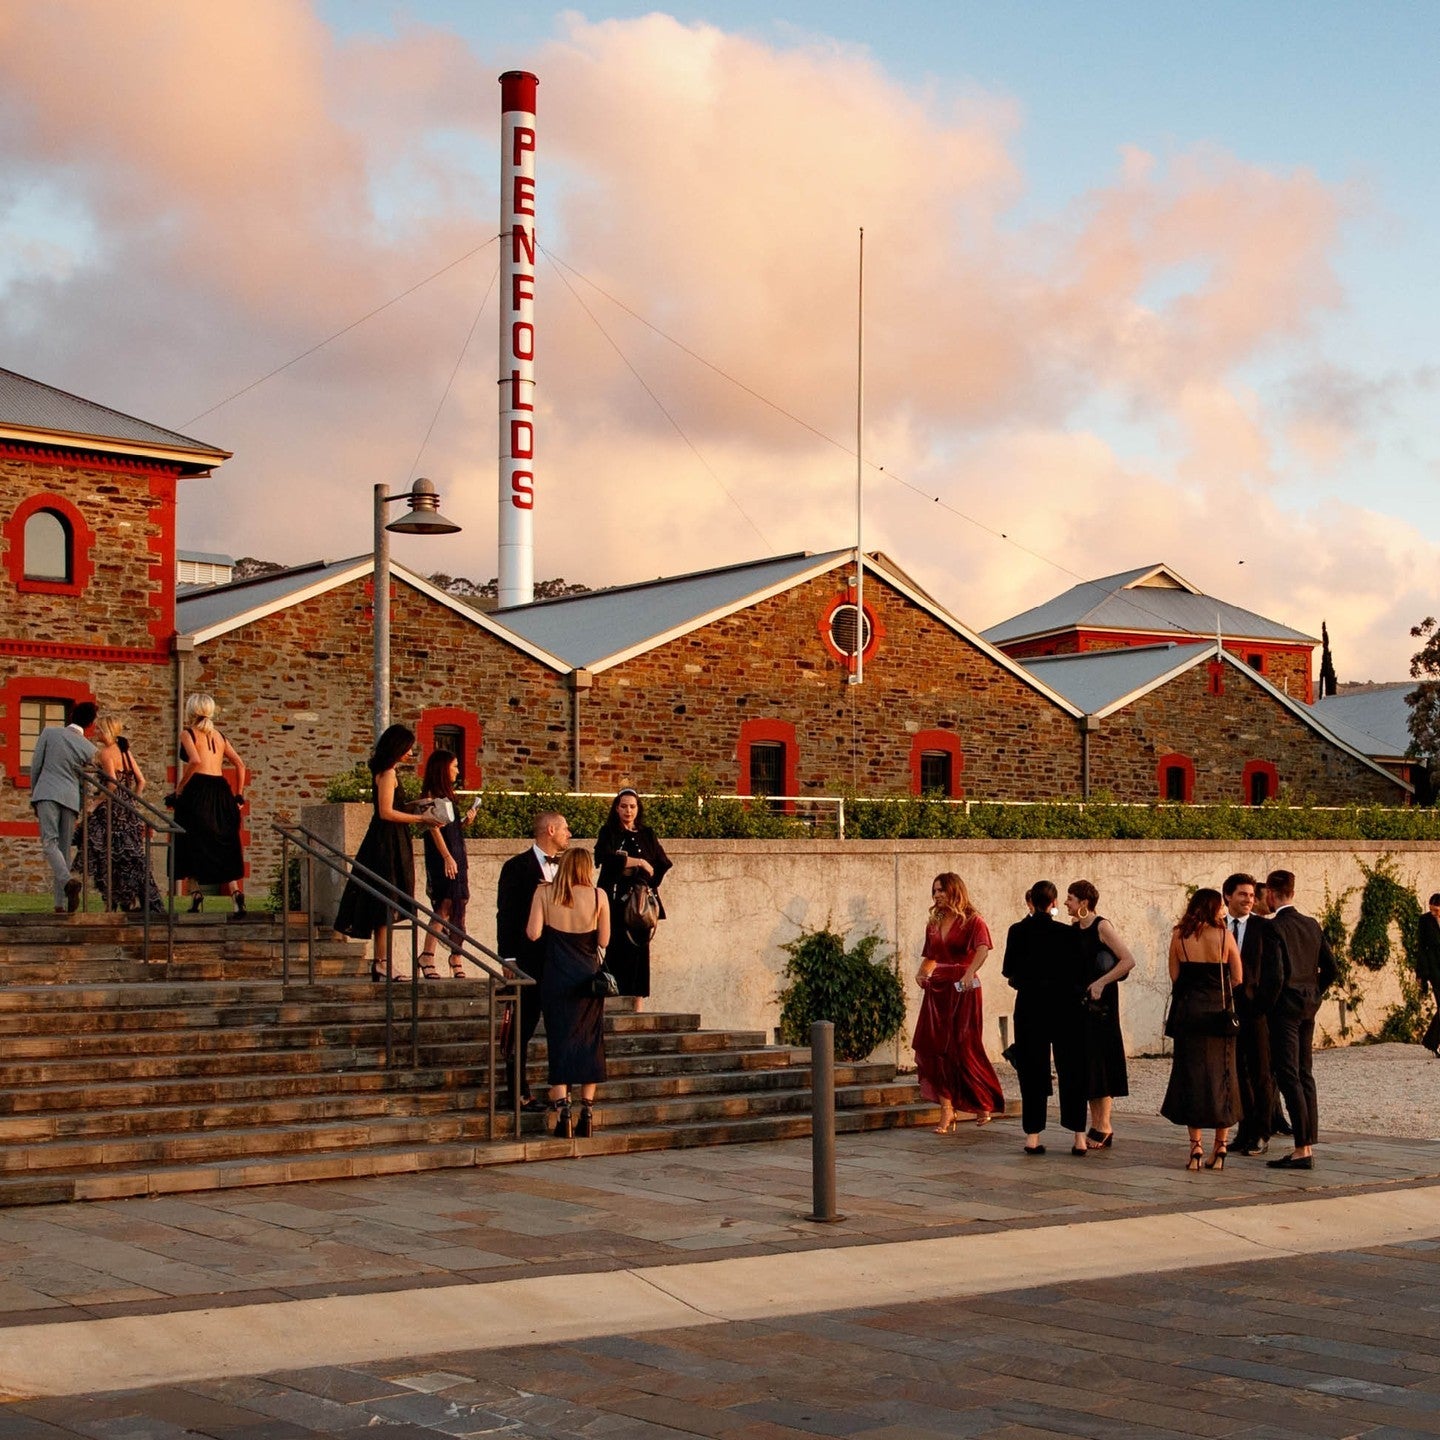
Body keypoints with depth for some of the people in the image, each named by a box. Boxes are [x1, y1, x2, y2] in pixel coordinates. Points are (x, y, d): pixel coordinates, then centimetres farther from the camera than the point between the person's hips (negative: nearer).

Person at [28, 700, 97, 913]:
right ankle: (61, 904, 2)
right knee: (64, 850, 7)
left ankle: (68, 880, -38)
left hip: (47, 793, -3)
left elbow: (35, 765, 4)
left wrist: (34, 792, 17)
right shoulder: (89, 749, 5)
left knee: (49, 842, -12)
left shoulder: (49, 732, 1)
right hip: (71, 797, 3)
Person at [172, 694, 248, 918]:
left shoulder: (188, 733, 0)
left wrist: (179, 788, -9)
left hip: (198, 790, -5)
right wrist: (238, 795, 16)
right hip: (221, 791, 5)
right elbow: (240, 765, 12)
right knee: (223, 847, 6)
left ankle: (196, 894, 0)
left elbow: (195, 760, -18)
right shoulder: (219, 736, 17)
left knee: (193, 846, 6)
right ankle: (236, 894, -11)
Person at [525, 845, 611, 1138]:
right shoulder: (598, 896, -5)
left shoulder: (544, 893, -4)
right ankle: (587, 1116, 10)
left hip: (557, 977, 0)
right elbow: (604, 941, -3)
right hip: (588, 976, 0)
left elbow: (533, 934, -8)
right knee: (589, 1041, 9)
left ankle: (562, 1114, -4)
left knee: (560, 1040, 4)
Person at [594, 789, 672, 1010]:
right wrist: (638, 862, -11)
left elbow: (663, 864, 7)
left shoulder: (647, 834, 14)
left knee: (639, 947, -3)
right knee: (617, 948, -10)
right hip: (616, 899, -2)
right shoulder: (608, 832, 5)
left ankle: (638, 1002, -3)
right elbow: (603, 856, -14)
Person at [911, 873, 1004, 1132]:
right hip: (937, 989, 6)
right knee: (933, 1048, -2)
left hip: (962, 990, -6)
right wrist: (921, 972, 2)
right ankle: (946, 1110, 3)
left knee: (962, 1049, -2)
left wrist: (970, 973, -42)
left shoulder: (972, 921, -8)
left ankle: (984, 1102, 20)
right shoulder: (934, 923, 12)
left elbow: (983, 949, -26)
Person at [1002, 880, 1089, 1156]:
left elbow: (1008, 970, 1)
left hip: (1030, 1006, 0)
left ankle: (1033, 1135, 6)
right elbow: (1081, 971, -4)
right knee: (1071, 1070, 7)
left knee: (1032, 1069, 7)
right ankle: (1079, 1136, 5)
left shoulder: (1018, 932, -5)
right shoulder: (1068, 933, -6)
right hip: (1064, 1006, 0)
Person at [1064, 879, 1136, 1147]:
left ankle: (1104, 1126, -1)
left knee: (1099, 1058, -6)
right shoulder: (1074, 929, 10)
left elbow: (1128, 960, -18)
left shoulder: (1102, 927, -11)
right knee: (1085, 1060, 8)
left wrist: (1101, 982, -21)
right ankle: (1095, 1124, 13)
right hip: (1079, 1000, 8)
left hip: (1101, 1001, -8)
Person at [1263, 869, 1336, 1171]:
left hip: (1285, 1006, -8)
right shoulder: (1312, 925, 10)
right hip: (1309, 1005, 8)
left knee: (1289, 1076, -7)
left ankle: (1302, 1150, -10)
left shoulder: (1274, 926, -13)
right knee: (1304, 1075, 13)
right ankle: (1309, 1143, 15)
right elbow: (1330, 968, 12)